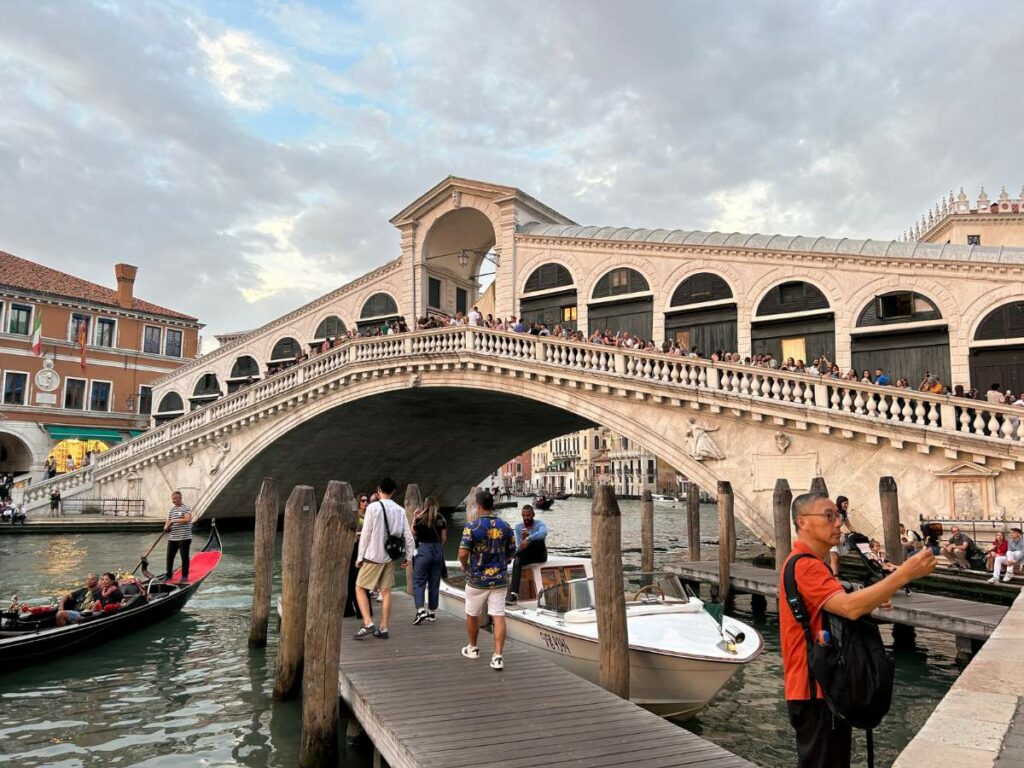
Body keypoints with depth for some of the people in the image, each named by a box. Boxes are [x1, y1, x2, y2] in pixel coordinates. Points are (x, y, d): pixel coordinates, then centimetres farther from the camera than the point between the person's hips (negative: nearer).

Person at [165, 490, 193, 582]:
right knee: (169, 556, 8)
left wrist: (174, 520, -20)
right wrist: (166, 527, -6)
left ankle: (184, 576, 9)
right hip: (172, 538, 6)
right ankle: (169, 574, 23)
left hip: (184, 537, -6)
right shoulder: (171, 510, 16)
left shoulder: (186, 508, -4)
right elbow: (167, 523, 18)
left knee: (184, 557, 0)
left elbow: (188, 519, -21)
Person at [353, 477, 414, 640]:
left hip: (373, 556, -5)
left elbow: (366, 534, -11)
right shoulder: (400, 510, 2)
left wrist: (360, 557, -4)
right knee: (386, 591, 10)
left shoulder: (373, 507, -11)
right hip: (390, 556, 5)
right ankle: (383, 629, 11)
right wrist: (407, 556, 11)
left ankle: (368, 624, -4)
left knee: (360, 588, 7)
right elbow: (408, 535, 1)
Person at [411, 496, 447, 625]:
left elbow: (413, 535, 2)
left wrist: (414, 517, 6)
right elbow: (444, 538, 6)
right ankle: (431, 612, 18)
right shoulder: (441, 519, 4)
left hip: (423, 549, -3)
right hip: (438, 551, 4)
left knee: (418, 582, 0)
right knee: (434, 583, 12)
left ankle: (421, 610, -16)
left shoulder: (419, 517, -4)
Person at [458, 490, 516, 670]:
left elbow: (463, 554, -18)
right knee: (498, 616, 1)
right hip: (500, 579, 3)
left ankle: (473, 649, 33)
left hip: (477, 579, -2)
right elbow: (511, 553, 8)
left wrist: (465, 566, 1)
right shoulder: (505, 527, 1)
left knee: (472, 615, 17)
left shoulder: (472, 526, -12)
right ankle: (498, 656, -7)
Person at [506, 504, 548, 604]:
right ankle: (513, 594, -42)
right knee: (517, 561, -33)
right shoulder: (518, 526, 0)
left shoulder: (540, 524, -11)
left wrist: (527, 539, -52)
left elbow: (543, 533, -39)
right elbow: (518, 547, -6)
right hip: (526, 556, 3)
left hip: (540, 555, -3)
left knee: (539, 540, -35)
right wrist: (523, 538, -27)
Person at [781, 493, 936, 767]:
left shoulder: (812, 564, 15)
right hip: (815, 690, -11)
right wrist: (905, 573, -35)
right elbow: (849, 607, -33)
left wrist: (868, 603, 3)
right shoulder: (804, 565, -21)